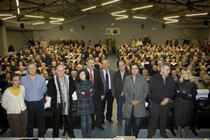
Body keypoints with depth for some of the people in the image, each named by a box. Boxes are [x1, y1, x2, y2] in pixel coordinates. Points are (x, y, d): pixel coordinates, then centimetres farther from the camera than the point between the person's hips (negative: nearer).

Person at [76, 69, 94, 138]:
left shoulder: (90, 83, 6)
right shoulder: (78, 84, -2)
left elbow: (92, 92, 2)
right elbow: (79, 94, -8)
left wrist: (84, 93, -8)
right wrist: (88, 93, -7)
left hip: (89, 104, 3)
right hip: (82, 104, -2)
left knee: (89, 119, 9)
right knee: (83, 120, 1)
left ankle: (89, 134, 22)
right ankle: (84, 135, 13)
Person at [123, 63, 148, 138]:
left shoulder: (143, 79, 5)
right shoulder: (127, 78, 10)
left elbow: (145, 91, 3)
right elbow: (125, 91, 5)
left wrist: (138, 101, -9)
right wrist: (131, 101, -7)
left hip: (139, 105, -1)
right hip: (129, 104, 1)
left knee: (137, 124, 5)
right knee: (128, 124, 0)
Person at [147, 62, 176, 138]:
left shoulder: (170, 78, 2)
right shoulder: (155, 78, -10)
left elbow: (173, 89, 4)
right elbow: (153, 91, -15)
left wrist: (167, 98, -9)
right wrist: (161, 100, -17)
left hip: (166, 103, 4)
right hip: (155, 103, -3)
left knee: (164, 119, 16)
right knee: (153, 119, 4)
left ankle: (163, 132, 35)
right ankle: (150, 134, 21)